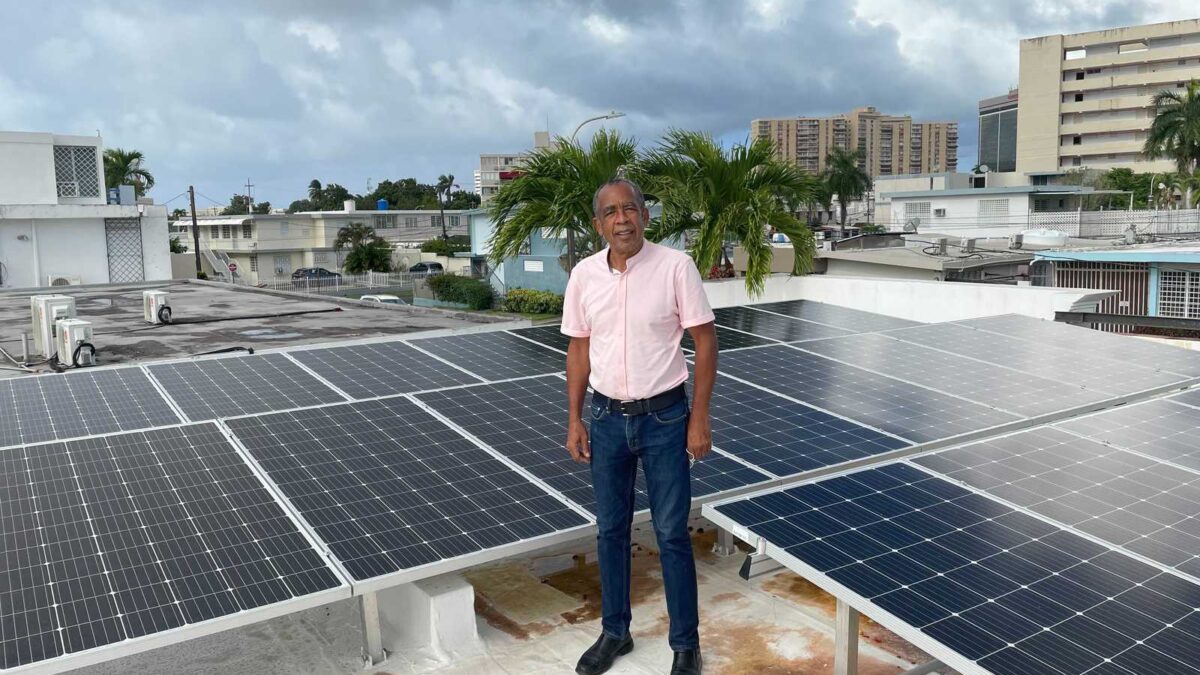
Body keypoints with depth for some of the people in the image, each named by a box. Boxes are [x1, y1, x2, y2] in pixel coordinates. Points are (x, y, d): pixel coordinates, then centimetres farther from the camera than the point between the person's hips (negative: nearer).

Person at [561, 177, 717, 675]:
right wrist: (574, 420, 6)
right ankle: (615, 632, 33)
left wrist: (699, 418, -10)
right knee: (610, 530, 14)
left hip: (664, 417, -3)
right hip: (607, 418, 4)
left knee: (672, 534, 6)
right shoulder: (584, 274, 0)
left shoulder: (675, 266, -11)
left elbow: (705, 341, -7)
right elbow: (579, 349, 8)